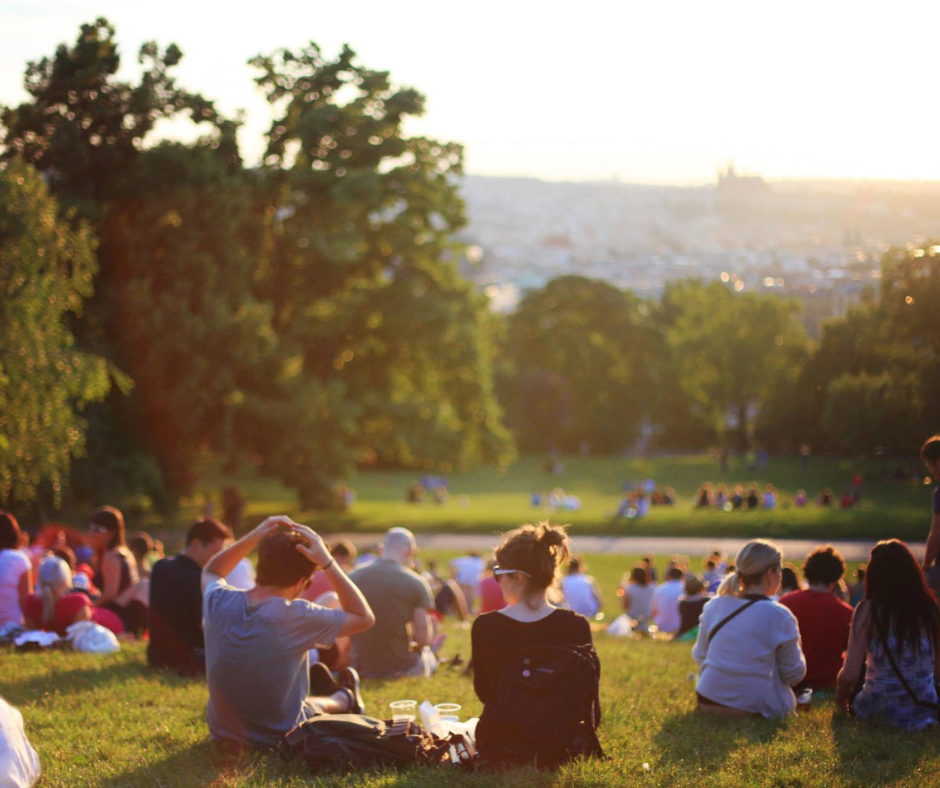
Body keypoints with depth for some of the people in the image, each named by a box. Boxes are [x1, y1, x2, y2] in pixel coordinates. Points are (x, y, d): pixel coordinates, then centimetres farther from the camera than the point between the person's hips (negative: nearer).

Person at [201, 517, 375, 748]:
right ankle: (344, 699, 58)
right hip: (279, 737, -4)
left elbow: (210, 572, 11)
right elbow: (364, 618, -12)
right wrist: (327, 563, -17)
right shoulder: (297, 616, -28)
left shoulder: (218, 602, -15)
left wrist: (253, 538, -4)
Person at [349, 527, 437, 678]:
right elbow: (423, 639, -10)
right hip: (402, 667, -2)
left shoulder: (354, 576, -1)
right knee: (428, 654, 31)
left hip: (362, 666, 2)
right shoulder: (416, 583, -9)